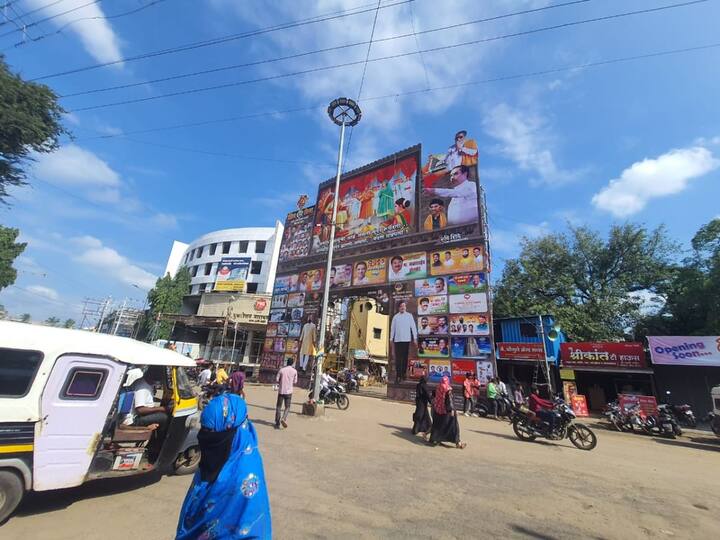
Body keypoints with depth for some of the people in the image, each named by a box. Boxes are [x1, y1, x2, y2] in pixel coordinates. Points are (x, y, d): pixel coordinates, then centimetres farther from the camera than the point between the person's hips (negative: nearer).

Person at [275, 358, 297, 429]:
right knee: (287, 407, 10)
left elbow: (277, 379, -1)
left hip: (281, 391, 1)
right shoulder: (294, 371, -2)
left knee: (278, 407, 10)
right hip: (289, 391, -1)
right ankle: (284, 419, -14)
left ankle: (277, 424, 9)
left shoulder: (282, 370, -1)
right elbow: (295, 382, 2)